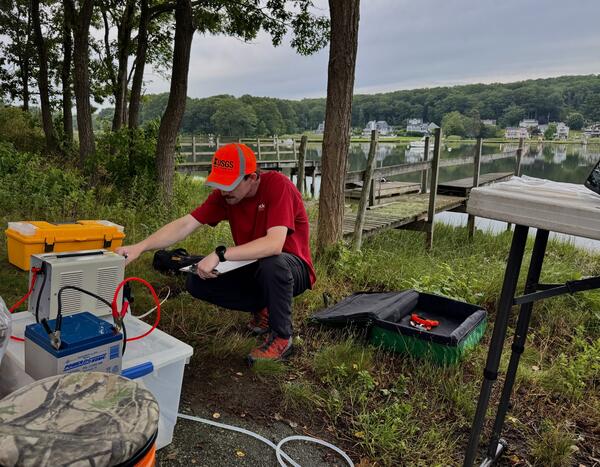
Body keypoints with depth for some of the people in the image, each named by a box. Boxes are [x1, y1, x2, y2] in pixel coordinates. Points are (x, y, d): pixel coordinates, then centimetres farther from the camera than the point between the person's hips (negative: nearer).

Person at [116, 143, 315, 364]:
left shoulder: (277, 185, -26)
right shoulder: (224, 194, -7)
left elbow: (275, 244, -38)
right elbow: (185, 225, -13)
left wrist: (220, 254, -40)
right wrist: (139, 247, -25)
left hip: (292, 268, -6)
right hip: (256, 269, 6)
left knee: (272, 263, -40)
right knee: (196, 283, -7)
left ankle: (281, 337, -14)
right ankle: (264, 309, 11)